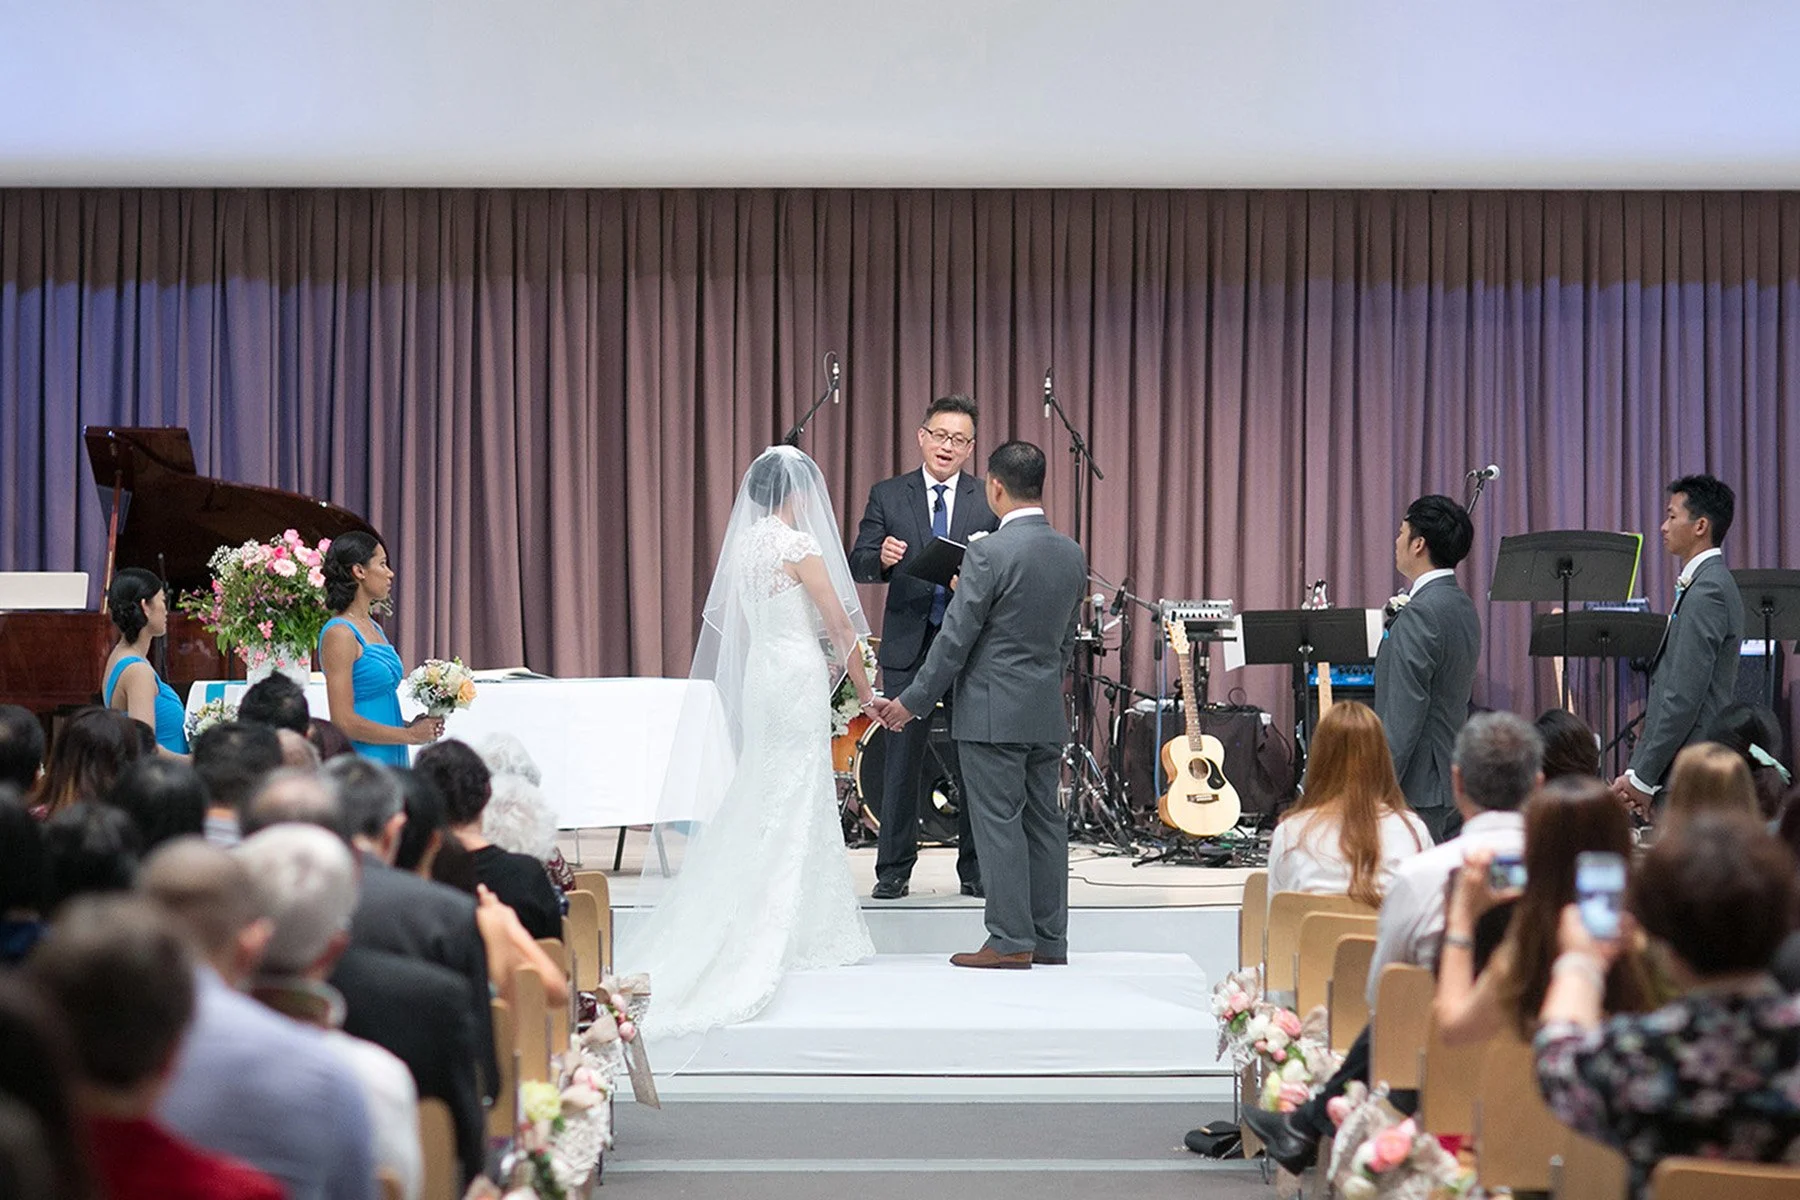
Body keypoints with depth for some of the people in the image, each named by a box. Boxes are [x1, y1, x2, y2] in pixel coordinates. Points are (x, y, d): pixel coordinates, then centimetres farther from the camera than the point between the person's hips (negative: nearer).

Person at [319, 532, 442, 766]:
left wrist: (407, 725, 5)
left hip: (389, 760, 8)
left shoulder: (372, 627, 16)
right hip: (361, 762, -8)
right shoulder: (340, 634, -11)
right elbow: (344, 721, -17)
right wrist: (409, 735, -10)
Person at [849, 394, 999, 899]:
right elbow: (858, 564, 1)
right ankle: (894, 870, 11)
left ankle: (975, 869, 15)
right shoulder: (888, 496, 6)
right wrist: (881, 559, -20)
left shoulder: (991, 501, 6)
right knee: (901, 759, 3)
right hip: (908, 646, 0)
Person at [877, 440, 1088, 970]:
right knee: (1044, 821, 11)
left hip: (993, 712, -7)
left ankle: (1010, 942, -1)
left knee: (999, 825, -3)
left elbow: (954, 639, -14)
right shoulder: (1072, 555, 6)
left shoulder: (989, 554, -16)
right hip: (1048, 713, 7)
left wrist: (912, 702, -5)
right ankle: (1050, 941, 15)